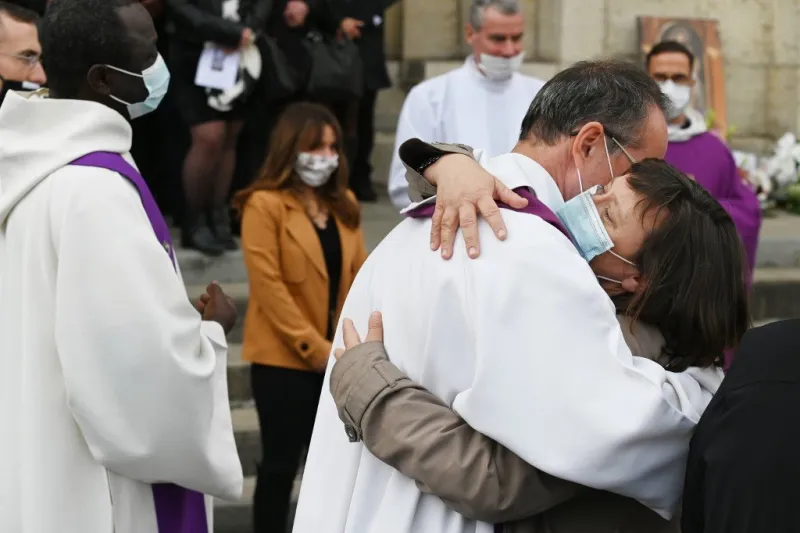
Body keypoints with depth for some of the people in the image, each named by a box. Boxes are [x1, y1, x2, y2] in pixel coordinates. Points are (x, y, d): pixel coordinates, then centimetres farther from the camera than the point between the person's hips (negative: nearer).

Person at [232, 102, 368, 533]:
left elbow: (359, 275, 9)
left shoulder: (343, 203, 11)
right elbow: (269, 286, -14)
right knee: (281, 464, 4)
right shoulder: (264, 205, -9)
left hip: (340, 360, 6)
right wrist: (315, 348, -16)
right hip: (285, 359, -5)